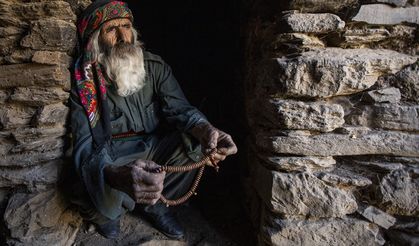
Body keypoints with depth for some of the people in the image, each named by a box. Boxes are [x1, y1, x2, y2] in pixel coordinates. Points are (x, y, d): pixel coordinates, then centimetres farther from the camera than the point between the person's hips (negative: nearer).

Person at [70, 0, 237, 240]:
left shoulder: (155, 66, -5)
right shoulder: (84, 84, -16)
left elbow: (179, 107, -14)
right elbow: (85, 147, -25)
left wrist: (206, 130, -40)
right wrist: (119, 175, -50)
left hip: (154, 148, 4)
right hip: (113, 159, -3)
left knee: (196, 141, -21)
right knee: (108, 192, -35)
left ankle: (154, 204, 1)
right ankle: (105, 211, 8)